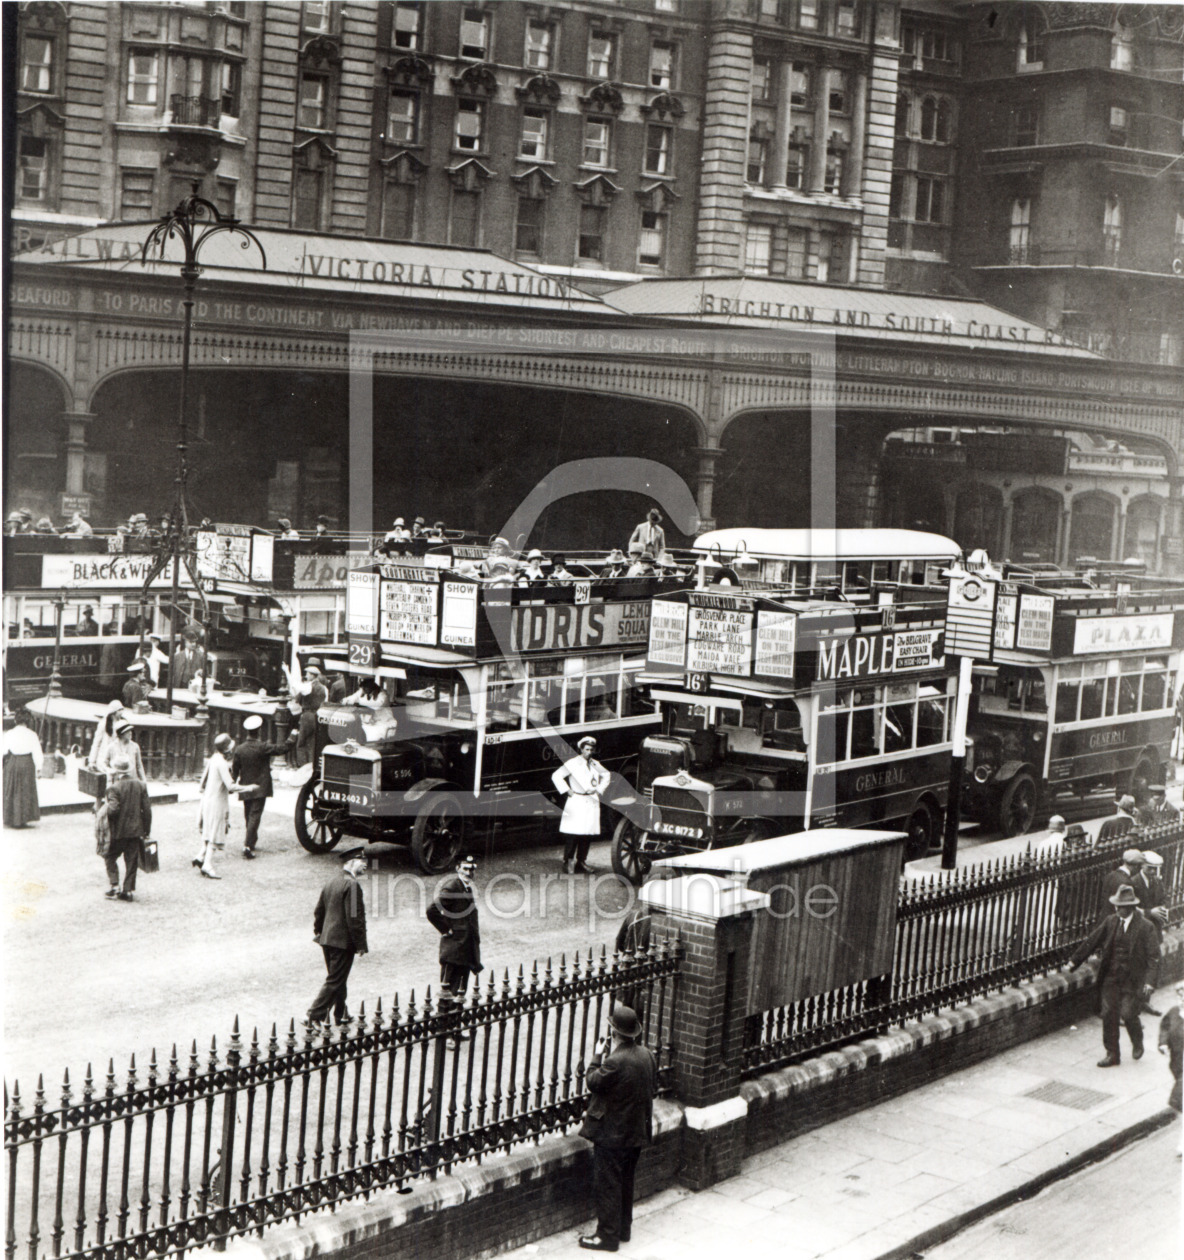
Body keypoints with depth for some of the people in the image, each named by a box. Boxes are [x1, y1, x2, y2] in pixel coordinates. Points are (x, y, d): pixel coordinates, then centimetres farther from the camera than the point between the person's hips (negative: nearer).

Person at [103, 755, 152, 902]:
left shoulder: (114, 788, -14)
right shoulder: (140, 786, 2)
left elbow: (113, 809, -24)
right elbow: (147, 809, 3)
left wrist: (105, 808, -1)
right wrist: (146, 830, 10)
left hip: (118, 831, -4)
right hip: (135, 831, 4)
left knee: (110, 857, 13)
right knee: (131, 861, 9)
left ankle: (114, 886, 5)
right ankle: (129, 890, 10)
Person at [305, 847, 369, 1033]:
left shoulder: (332, 882, 10)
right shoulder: (352, 884, -18)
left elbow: (319, 910, 17)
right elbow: (354, 918, -21)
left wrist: (318, 931, 28)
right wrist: (361, 944, -15)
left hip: (327, 940, 9)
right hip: (344, 941, -9)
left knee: (337, 978, 19)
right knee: (335, 981, -3)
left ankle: (341, 1016, 30)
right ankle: (314, 1018, -4)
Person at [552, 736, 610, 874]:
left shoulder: (595, 764, 13)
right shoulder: (573, 763, -2)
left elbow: (606, 776, 31)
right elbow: (556, 776, -3)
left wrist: (599, 789, 17)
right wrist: (567, 790, -7)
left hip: (592, 803, 5)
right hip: (576, 803, -5)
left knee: (587, 834, 3)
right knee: (572, 834, -10)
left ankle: (581, 862, 9)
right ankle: (568, 862, -4)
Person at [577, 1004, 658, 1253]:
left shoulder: (615, 1061, -26)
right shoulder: (648, 1056, -1)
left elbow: (594, 1083, -14)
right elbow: (653, 1088, 9)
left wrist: (597, 1056, -3)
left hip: (612, 1133, -8)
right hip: (637, 1131, 8)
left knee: (607, 1185, 3)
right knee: (625, 1182, 20)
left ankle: (608, 1235, 9)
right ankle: (624, 1229, 31)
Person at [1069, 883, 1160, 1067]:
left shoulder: (1145, 927, -10)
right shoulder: (1110, 921, 2)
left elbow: (1153, 956, -10)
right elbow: (1092, 941, 9)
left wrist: (1149, 981, -19)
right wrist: (1075, 961, 10)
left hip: (1132, 979, -4)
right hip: (1110, 976, 4)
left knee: (1128, 1014, -7)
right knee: (1108, 1014, 2)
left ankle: (1137, 1043, 26)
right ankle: (1112, 1055, 14)